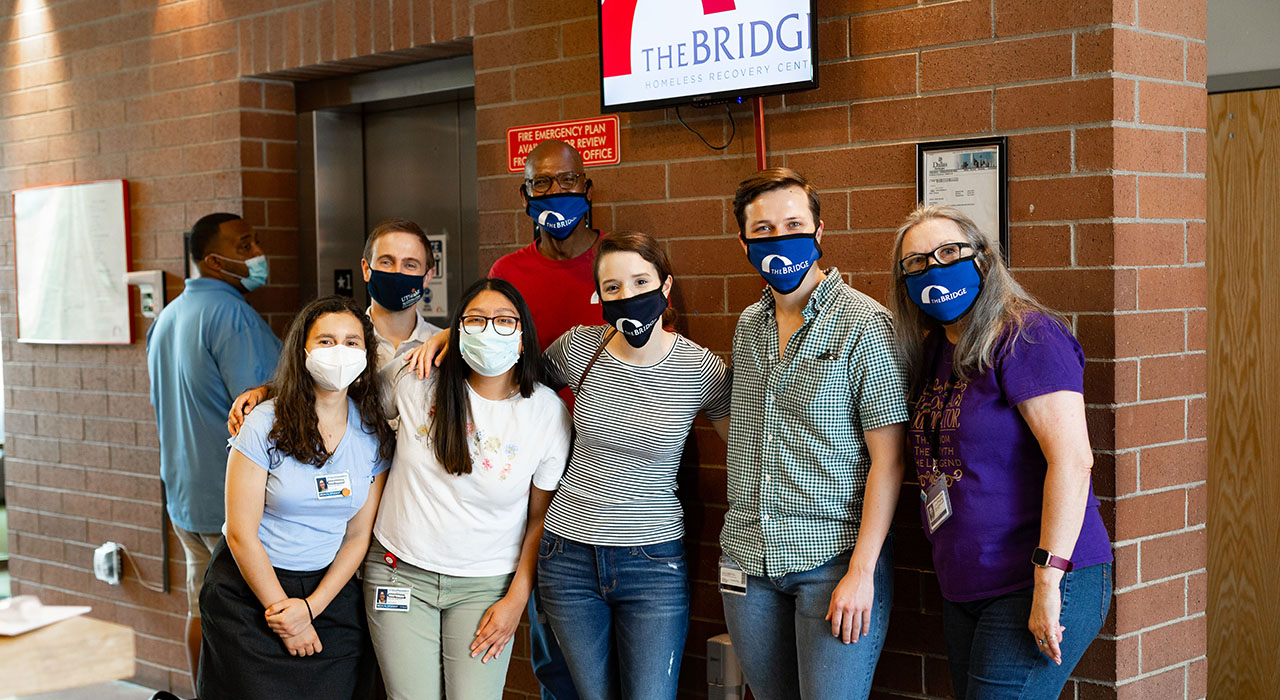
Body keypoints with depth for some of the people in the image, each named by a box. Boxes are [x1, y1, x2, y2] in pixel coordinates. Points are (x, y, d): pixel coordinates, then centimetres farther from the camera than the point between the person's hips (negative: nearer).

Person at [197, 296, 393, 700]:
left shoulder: (375, 437, -1)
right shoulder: (265, 426, -12)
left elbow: (358, 535, 1)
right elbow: (242, 534, -11)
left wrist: (310, 607, -8)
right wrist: (283, 609, -9)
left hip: (331, 589, 3)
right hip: (250, 590, -3)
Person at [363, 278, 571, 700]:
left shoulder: (548, 411, -6)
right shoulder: (417, 384, -7)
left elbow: (541, 517, 0)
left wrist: (516, 600, -3)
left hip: (485, 584, 0)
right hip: (401, 572, 1)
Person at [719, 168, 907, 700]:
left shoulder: (864, 324, -9)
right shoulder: (748, 327, 10)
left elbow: (888, 457, -12)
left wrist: (861, 571, -17)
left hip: (834, 557, -6)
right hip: (748, 557, 6)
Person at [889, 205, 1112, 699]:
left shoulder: (1026, 337, -13)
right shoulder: (934, 353, 12)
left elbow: (1071, 459, -20)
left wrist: (1048, 580, -23)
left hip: (1035, 586, -8)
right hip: (964, 593, 8)